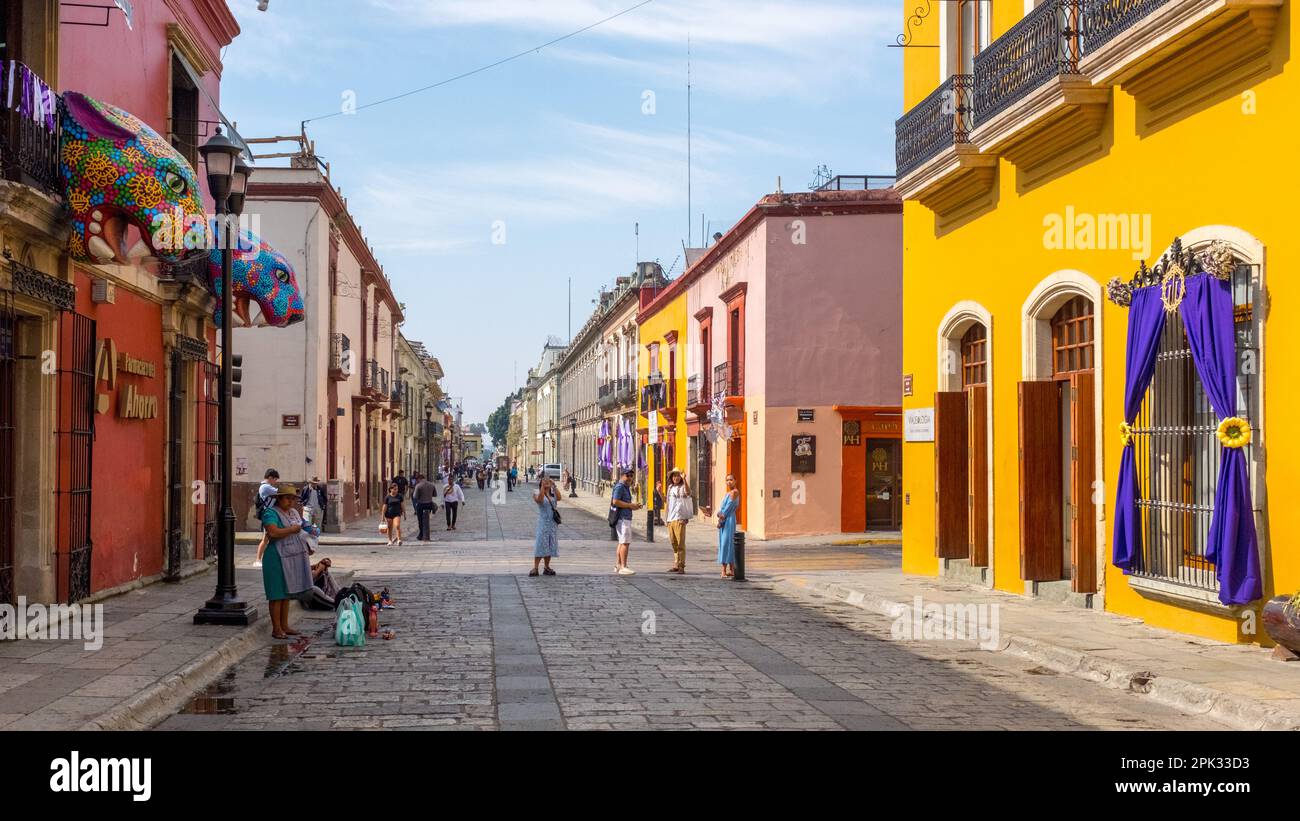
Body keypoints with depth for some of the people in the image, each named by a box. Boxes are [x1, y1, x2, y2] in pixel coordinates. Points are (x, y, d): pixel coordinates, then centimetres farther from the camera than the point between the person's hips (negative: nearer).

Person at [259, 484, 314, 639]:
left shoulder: (294, 512, 16)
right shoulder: (271, 513, -11)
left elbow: (300, 531, 27)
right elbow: (273, 532, -26)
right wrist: (293, 529, -17)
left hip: (293, 558, 8)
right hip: (278, 558, -8)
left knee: (287, 592, 13)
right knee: (277, 594, -4)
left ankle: (284, 626, 19)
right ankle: (276, 629, 0)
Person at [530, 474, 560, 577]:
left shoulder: (553, 494, 9)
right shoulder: (538, 494, -2)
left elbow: (559, 498, -13)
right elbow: (540, 499, -25)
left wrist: (554, 486, -14)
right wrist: (543, 486, -24)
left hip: (553, 522, 4)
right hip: (543, 522, -4)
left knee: (550, 545, 6)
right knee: (540, 544, -10)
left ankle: (547, 568, 13)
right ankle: (535, 568, -10)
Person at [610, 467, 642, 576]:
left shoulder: (626, 487, 21)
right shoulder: (619, 487, -11)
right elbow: (615, 502, -21)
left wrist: (634, 506, 12)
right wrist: (630, 505, -16)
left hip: (626, 518, 11)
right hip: (622, 518, -11)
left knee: (622, 542, 13)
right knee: (625, 542, -14)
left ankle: (618, 566, 18)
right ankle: (623, 567, -16)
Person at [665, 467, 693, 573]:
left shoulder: (682, 487, -5)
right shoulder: (670, 488, 17)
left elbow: (688, 492, -30)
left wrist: (684, 479, -38)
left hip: (680, 519, -7)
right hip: (670, 519, 7)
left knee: (680, 544, -9)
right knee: (673, 544, 10)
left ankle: (681, 566, -8)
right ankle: (676, 565, 17)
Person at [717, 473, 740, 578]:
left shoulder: (734, 492, -9)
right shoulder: (728, 493, 19)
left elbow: (729, 506, -14)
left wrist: (721, 519, -11)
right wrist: (719, 513, -3)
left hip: (729, 520, -10)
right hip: (723, 520, 10)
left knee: (726, 543, -11)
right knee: (723, 544, 9)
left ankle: (724, 571, -12)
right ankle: (731, 570, 13)